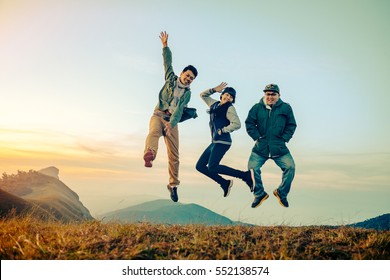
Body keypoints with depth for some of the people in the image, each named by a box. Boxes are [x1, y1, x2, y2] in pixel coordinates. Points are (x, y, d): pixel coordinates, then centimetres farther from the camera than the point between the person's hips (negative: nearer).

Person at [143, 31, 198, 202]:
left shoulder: (187, 93, 5)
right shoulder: (171, 79, 9)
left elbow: (179, 110, -10)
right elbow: (168, 62, 3)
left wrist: (171, 124, -24)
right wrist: (165, 45, -6)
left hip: (172, 121, 1)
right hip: (158, 115, -1)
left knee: (174, 155, -3)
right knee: (154, 133, -36)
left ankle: (173, 185, 10)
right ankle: (149, 155, -67)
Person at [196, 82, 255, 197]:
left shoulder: (230, 108, -5)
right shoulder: (215, 104, 16)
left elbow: (237, 124, -18)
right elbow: (203, 95, 29)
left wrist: (222, 130, -11)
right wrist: (214, 89, 14)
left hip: (222, 142, -8)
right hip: (215, 142, 8)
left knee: (212, 168, -20)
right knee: (200, 166, 5)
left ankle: (246, 175, -14)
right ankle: (225, 183, 10)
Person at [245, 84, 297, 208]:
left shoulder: (286, 108, 3)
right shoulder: (257, 108, 2)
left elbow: (291, 125, 8)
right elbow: (249, 123, 4)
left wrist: (284, 139, -3)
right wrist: (257, 137, -5)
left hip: (279, 148, 0)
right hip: (260, 147, 0)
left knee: (290, 166, -15)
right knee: (252, 167, -15)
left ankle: (281, 193, 11)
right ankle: (259, 194, 9)